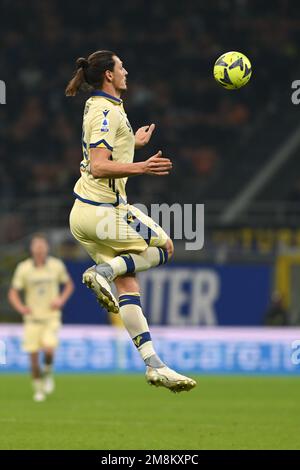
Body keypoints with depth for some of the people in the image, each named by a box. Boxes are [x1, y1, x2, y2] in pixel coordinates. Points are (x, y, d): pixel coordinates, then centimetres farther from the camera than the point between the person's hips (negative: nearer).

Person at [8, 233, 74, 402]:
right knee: (34, 355, -1)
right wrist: (21, 307, -18)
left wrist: (61, 300, -4)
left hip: (51, 317, -1)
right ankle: (39, 389, 19)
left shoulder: (57, 265, -3)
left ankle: (48, 373, 9)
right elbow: (13, 293, 0)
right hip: (32, 318, 1)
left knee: (49, 349, -23)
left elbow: (69, 284, 13)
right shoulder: (23, 268, -4)